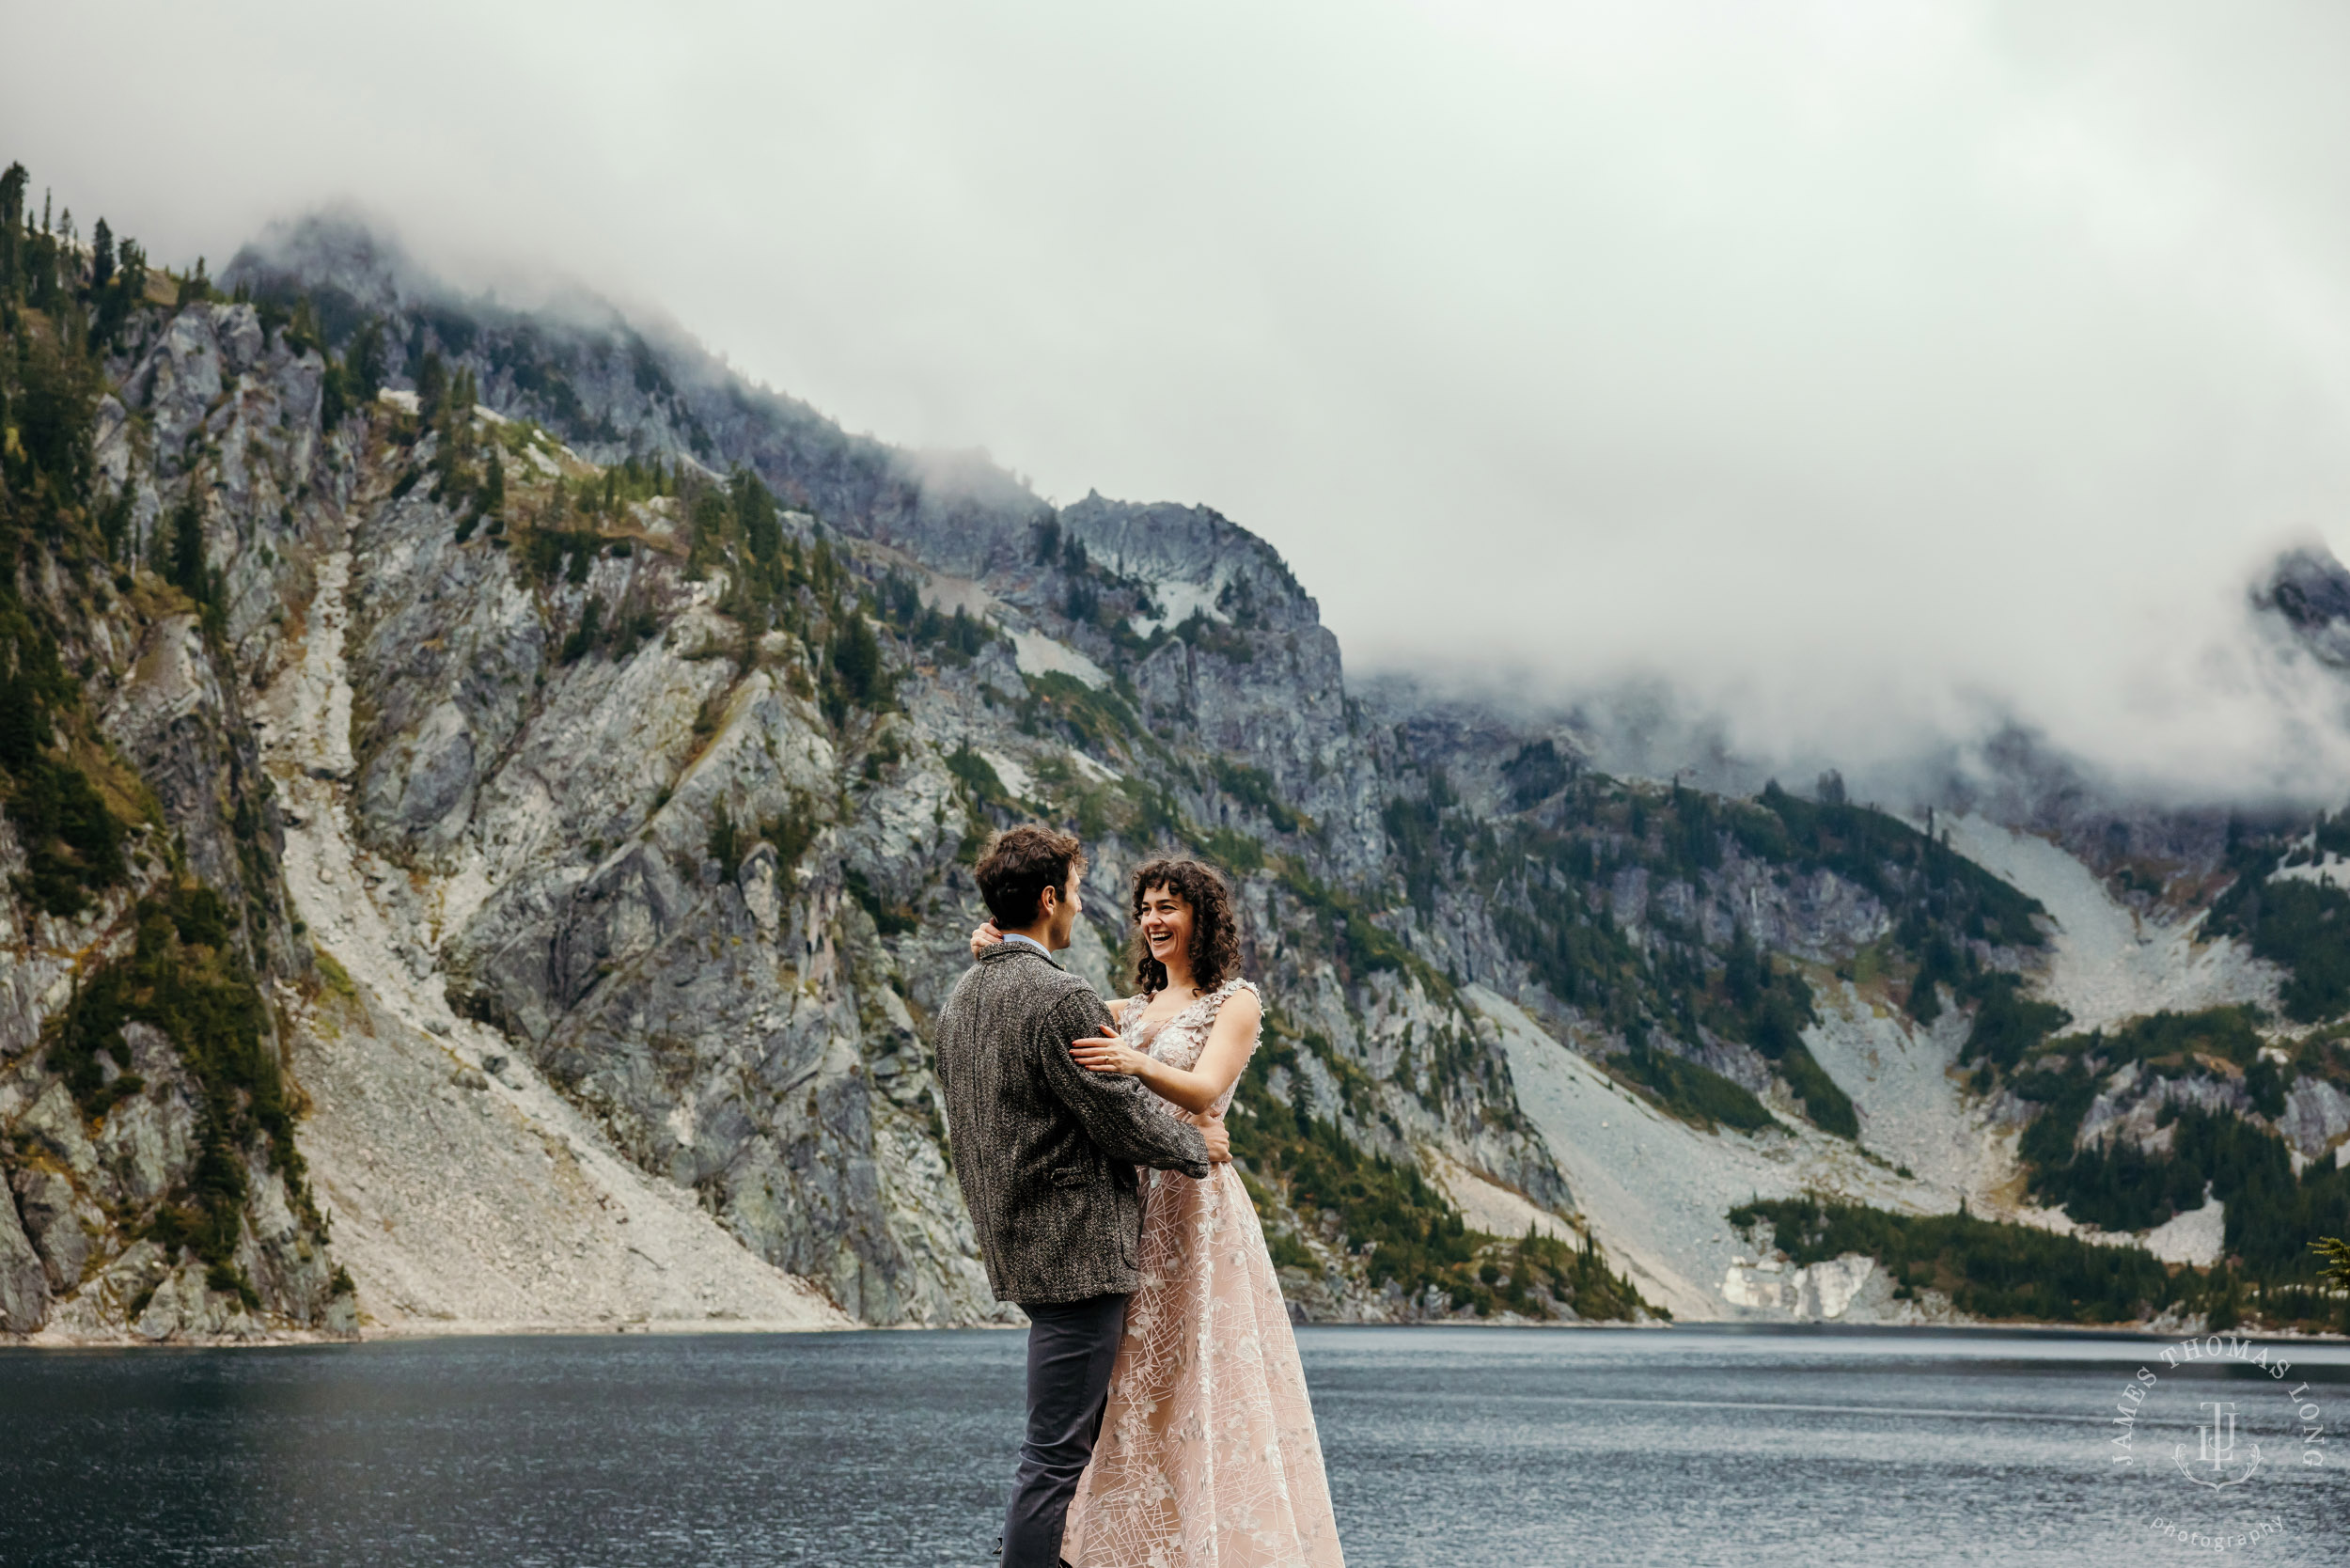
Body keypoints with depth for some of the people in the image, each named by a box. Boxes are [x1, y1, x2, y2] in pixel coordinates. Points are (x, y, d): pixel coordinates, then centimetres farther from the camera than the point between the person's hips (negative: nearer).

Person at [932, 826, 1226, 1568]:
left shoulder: (961, 997, 11)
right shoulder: (1061, 999, -19)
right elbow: (1122, 1114, -15)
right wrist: (1197, 1145, 2)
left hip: (1015, 1247, 10)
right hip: (1075, 1247, -10)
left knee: (1084, 1432, 20)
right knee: (1056, 1454, -6)